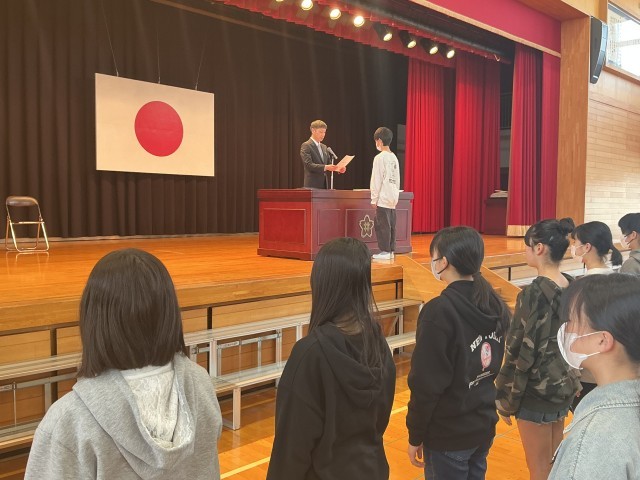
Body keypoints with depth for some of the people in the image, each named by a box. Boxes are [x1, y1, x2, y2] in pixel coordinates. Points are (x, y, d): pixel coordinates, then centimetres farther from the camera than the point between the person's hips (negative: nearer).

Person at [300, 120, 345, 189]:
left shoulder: (324, 147, 17)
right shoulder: (306, 146, -7)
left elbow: (329, 163, 18)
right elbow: (308, 165, -18)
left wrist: (338, 169, -3)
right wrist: (325, 167, -28)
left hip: (324, 184, 7)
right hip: (312, 185, -7)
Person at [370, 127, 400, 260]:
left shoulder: (380, 158, -11)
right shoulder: (394, 157, 12)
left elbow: (376, 180, -12)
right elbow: (397, 179, 14)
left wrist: (374, 198, -8)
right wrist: (395, 193, 19)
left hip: (383, 198, -8)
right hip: (393, 197, 8)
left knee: (382, 224, -3)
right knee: (390, 224, 10)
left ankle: (384, 251, -1)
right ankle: (391, 250, 13)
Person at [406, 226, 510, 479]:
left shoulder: (439, 311, -23)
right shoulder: (496, 305, -1)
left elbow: (426, 384, -20)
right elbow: (499, 366, 9)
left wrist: (415, 436, -10)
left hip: (448, 434, -7)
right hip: (485, 426, 7)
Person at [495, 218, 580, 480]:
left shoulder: (534, 293, -22)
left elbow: (521, 351, -19)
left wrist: (506, 399, -9)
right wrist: (572, 380, 21)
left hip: (538, 390, -8)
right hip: (565, 385, 8)